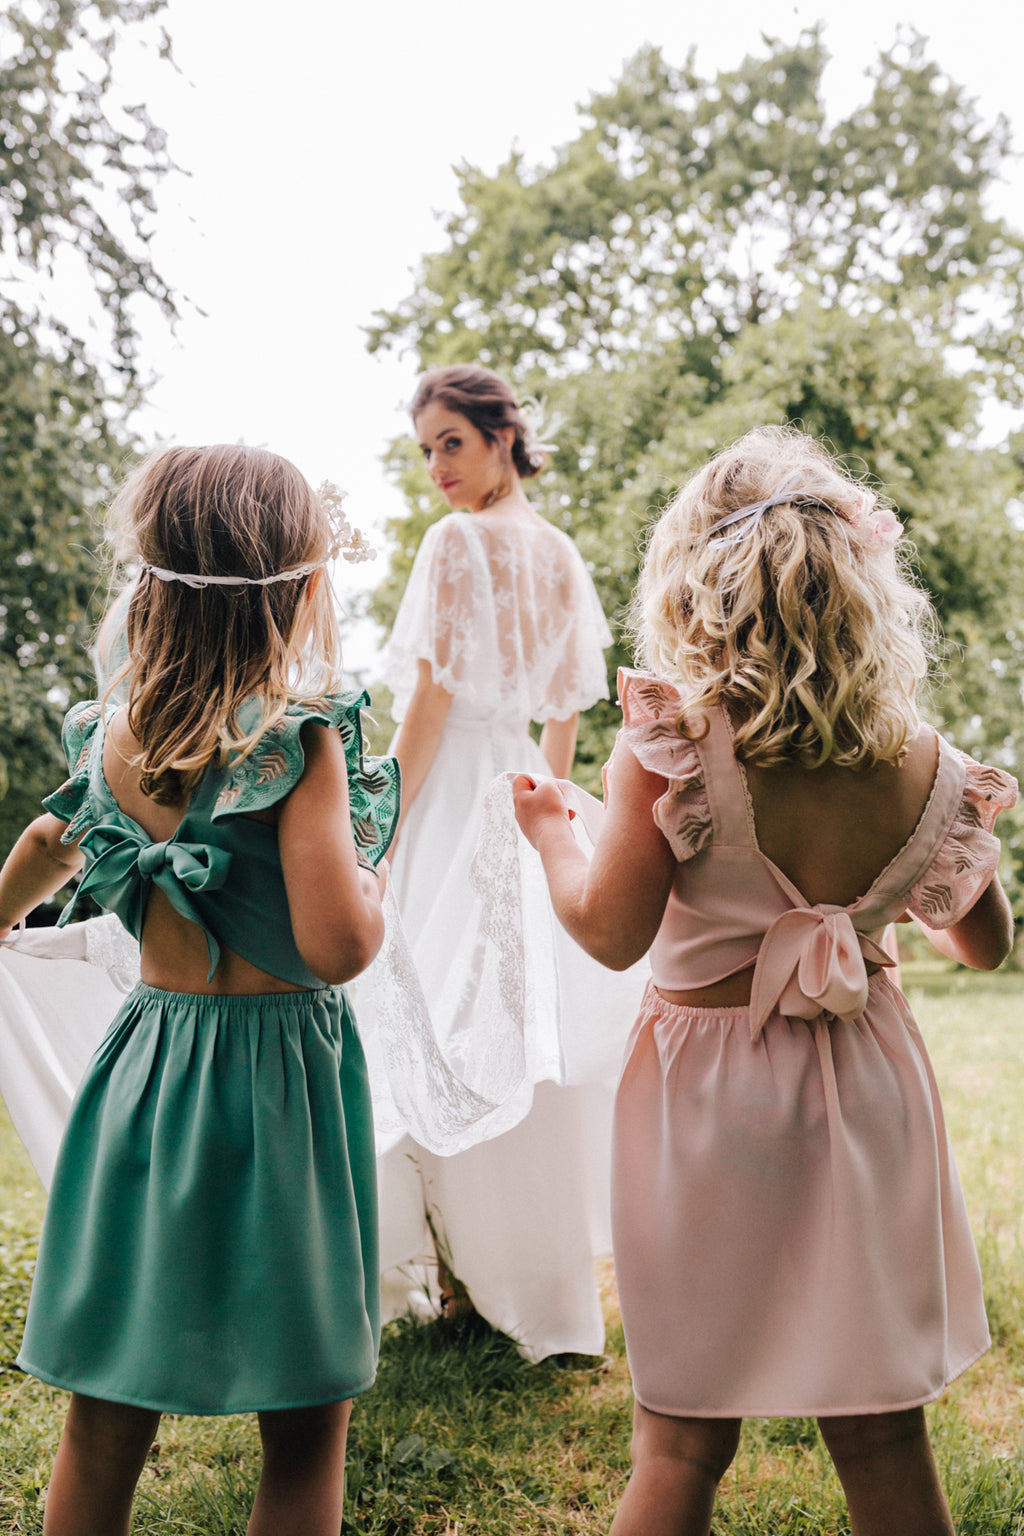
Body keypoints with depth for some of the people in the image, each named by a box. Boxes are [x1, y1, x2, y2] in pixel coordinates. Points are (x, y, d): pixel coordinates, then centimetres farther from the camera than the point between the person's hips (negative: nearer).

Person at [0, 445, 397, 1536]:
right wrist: (376, 880, -5)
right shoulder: (299, 740, -18)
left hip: (146, 1052, 6)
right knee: (305, 1430, 10)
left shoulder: (110, 735, 0)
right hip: (275, 1072, -6)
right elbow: (338, 947, -24)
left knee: (106, 1417, 18)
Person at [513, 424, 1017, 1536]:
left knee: (681, 1446, 13)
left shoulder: (670, 746, -17)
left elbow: (610, 932, -17)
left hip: (708, 1093, -2)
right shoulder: (924, 768, -6)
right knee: (884, 1442, 17)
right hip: (867, 1094, 3)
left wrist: (547, 826, 0)